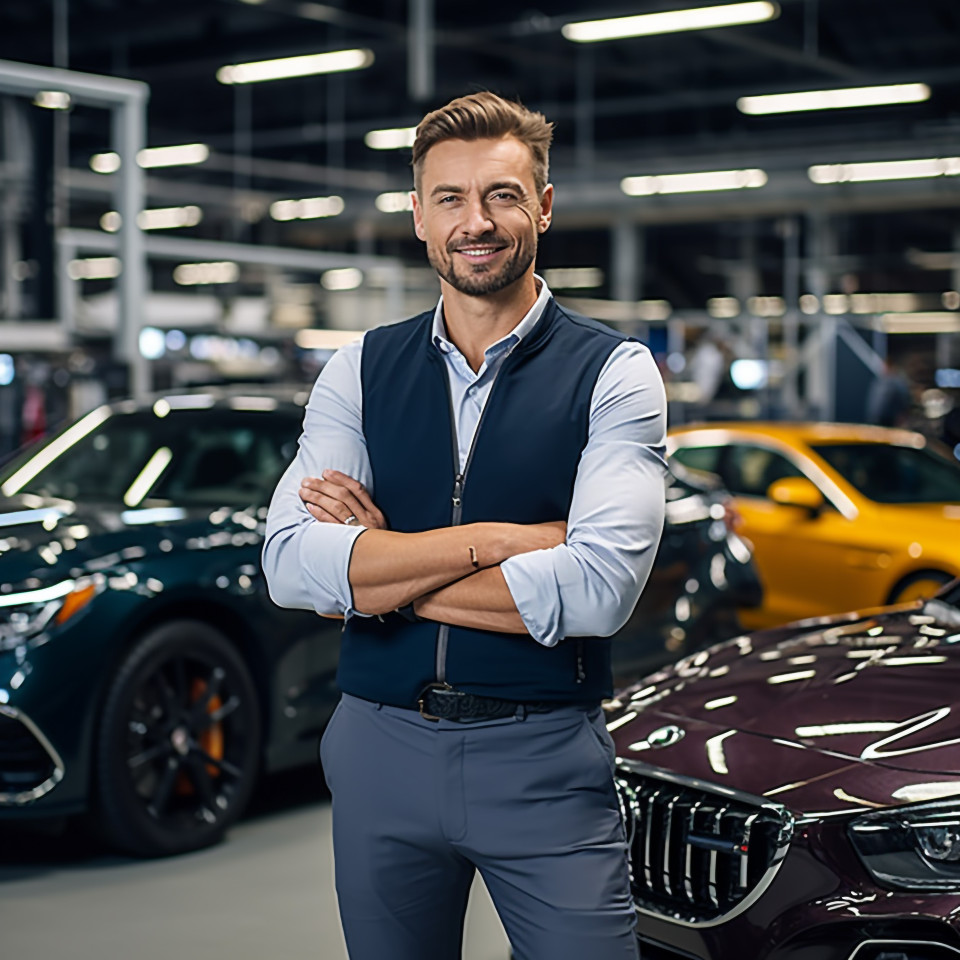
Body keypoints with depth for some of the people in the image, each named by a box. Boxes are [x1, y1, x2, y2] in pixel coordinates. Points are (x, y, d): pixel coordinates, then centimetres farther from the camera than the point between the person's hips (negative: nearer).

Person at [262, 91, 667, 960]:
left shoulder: (614, 373, -4)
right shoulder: (360, 372, 5)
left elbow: (599, 588, -18)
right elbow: (289, 567, -9)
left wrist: (381, 576, -12)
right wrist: (495, 539, -17)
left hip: (545, 761, -2)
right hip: (380, 749, 3)